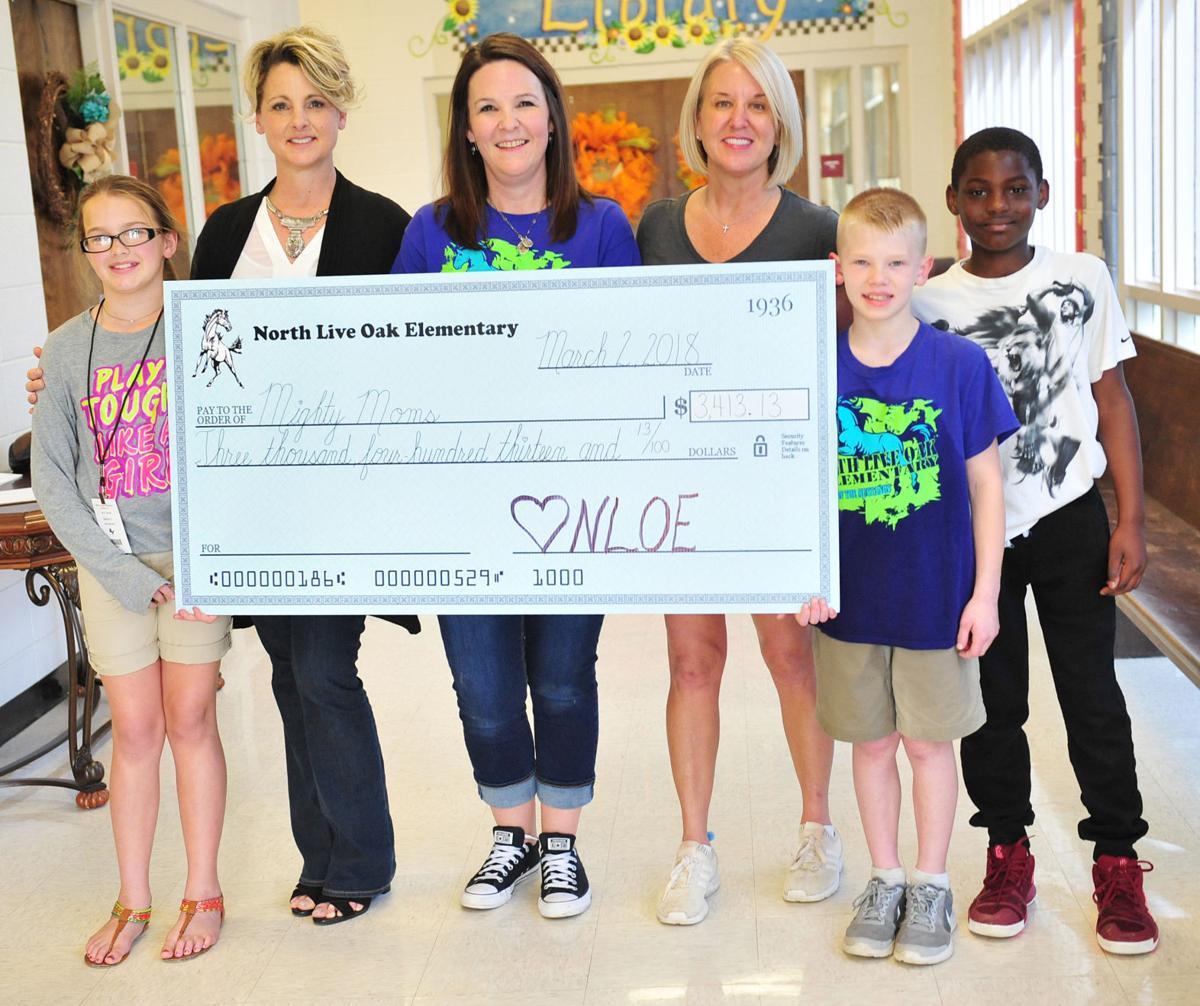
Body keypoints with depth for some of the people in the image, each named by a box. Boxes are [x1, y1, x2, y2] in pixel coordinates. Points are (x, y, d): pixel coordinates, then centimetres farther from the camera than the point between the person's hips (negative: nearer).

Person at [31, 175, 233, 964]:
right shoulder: (68, 349, 1)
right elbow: (52, 476, 0)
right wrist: (116, 569, -8)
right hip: (111, 563, 2)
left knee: (191, 721, 4)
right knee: (135, 729, 7)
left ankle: (203, 892, 19)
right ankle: (133, 900, 21)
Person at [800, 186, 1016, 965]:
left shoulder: (961, 365, -9)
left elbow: (987, 485, -4)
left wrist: (985, 592, -6)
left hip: (938, 597, -2)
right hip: (851, 600, 2)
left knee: (929, 742, 10)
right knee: (871, 742, 14)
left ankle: (931, 885, 29)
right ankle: (885, 879, 32)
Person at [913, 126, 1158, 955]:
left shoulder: (1084, 281, -1)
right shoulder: (931, 304, -1)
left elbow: (1113, 401, 1)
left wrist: (1131, 521, -4)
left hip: (1070, 520, 0)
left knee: (1093, 697, 5)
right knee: (992, 701, 10)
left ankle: (1118, 864, 20)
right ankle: (1008, 856, 26)